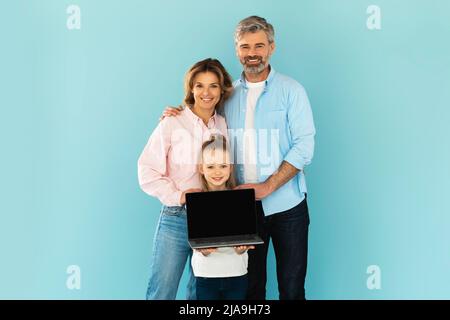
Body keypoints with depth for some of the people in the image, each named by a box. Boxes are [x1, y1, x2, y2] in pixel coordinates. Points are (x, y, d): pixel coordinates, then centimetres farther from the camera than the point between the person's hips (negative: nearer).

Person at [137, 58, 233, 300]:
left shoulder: (226, 126, 7)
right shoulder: (172, 123, -4)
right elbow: (147, 171, -6)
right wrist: (177, 196, -17)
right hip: (176, 218, -3)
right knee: (161, 294, -1)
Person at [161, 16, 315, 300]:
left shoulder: (291, 90, -2)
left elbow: (304, 147, -9)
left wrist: (267, 186, -17)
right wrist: (179, 118, 1)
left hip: (286, 205, -2)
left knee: (291, 287, 6)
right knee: (250, 286, 12)